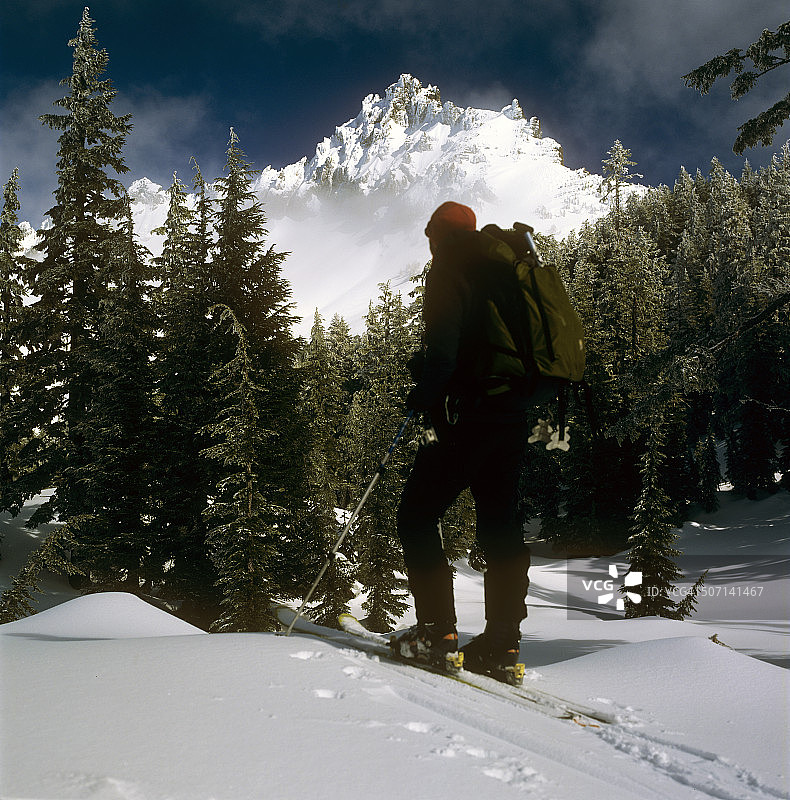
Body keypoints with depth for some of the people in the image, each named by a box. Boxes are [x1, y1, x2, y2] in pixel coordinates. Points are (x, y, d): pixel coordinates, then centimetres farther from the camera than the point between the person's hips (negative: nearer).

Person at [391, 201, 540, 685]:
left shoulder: (450, 268, -1)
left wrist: (425, 394, -11)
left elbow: (444, 342, -17)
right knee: (501, 523, 9)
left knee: (418, 513, -1)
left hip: (472, 411, -8)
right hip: (515, 413, 8)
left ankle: (437, 635, -8)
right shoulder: (508, 266, 22)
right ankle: (503, 648, 8)